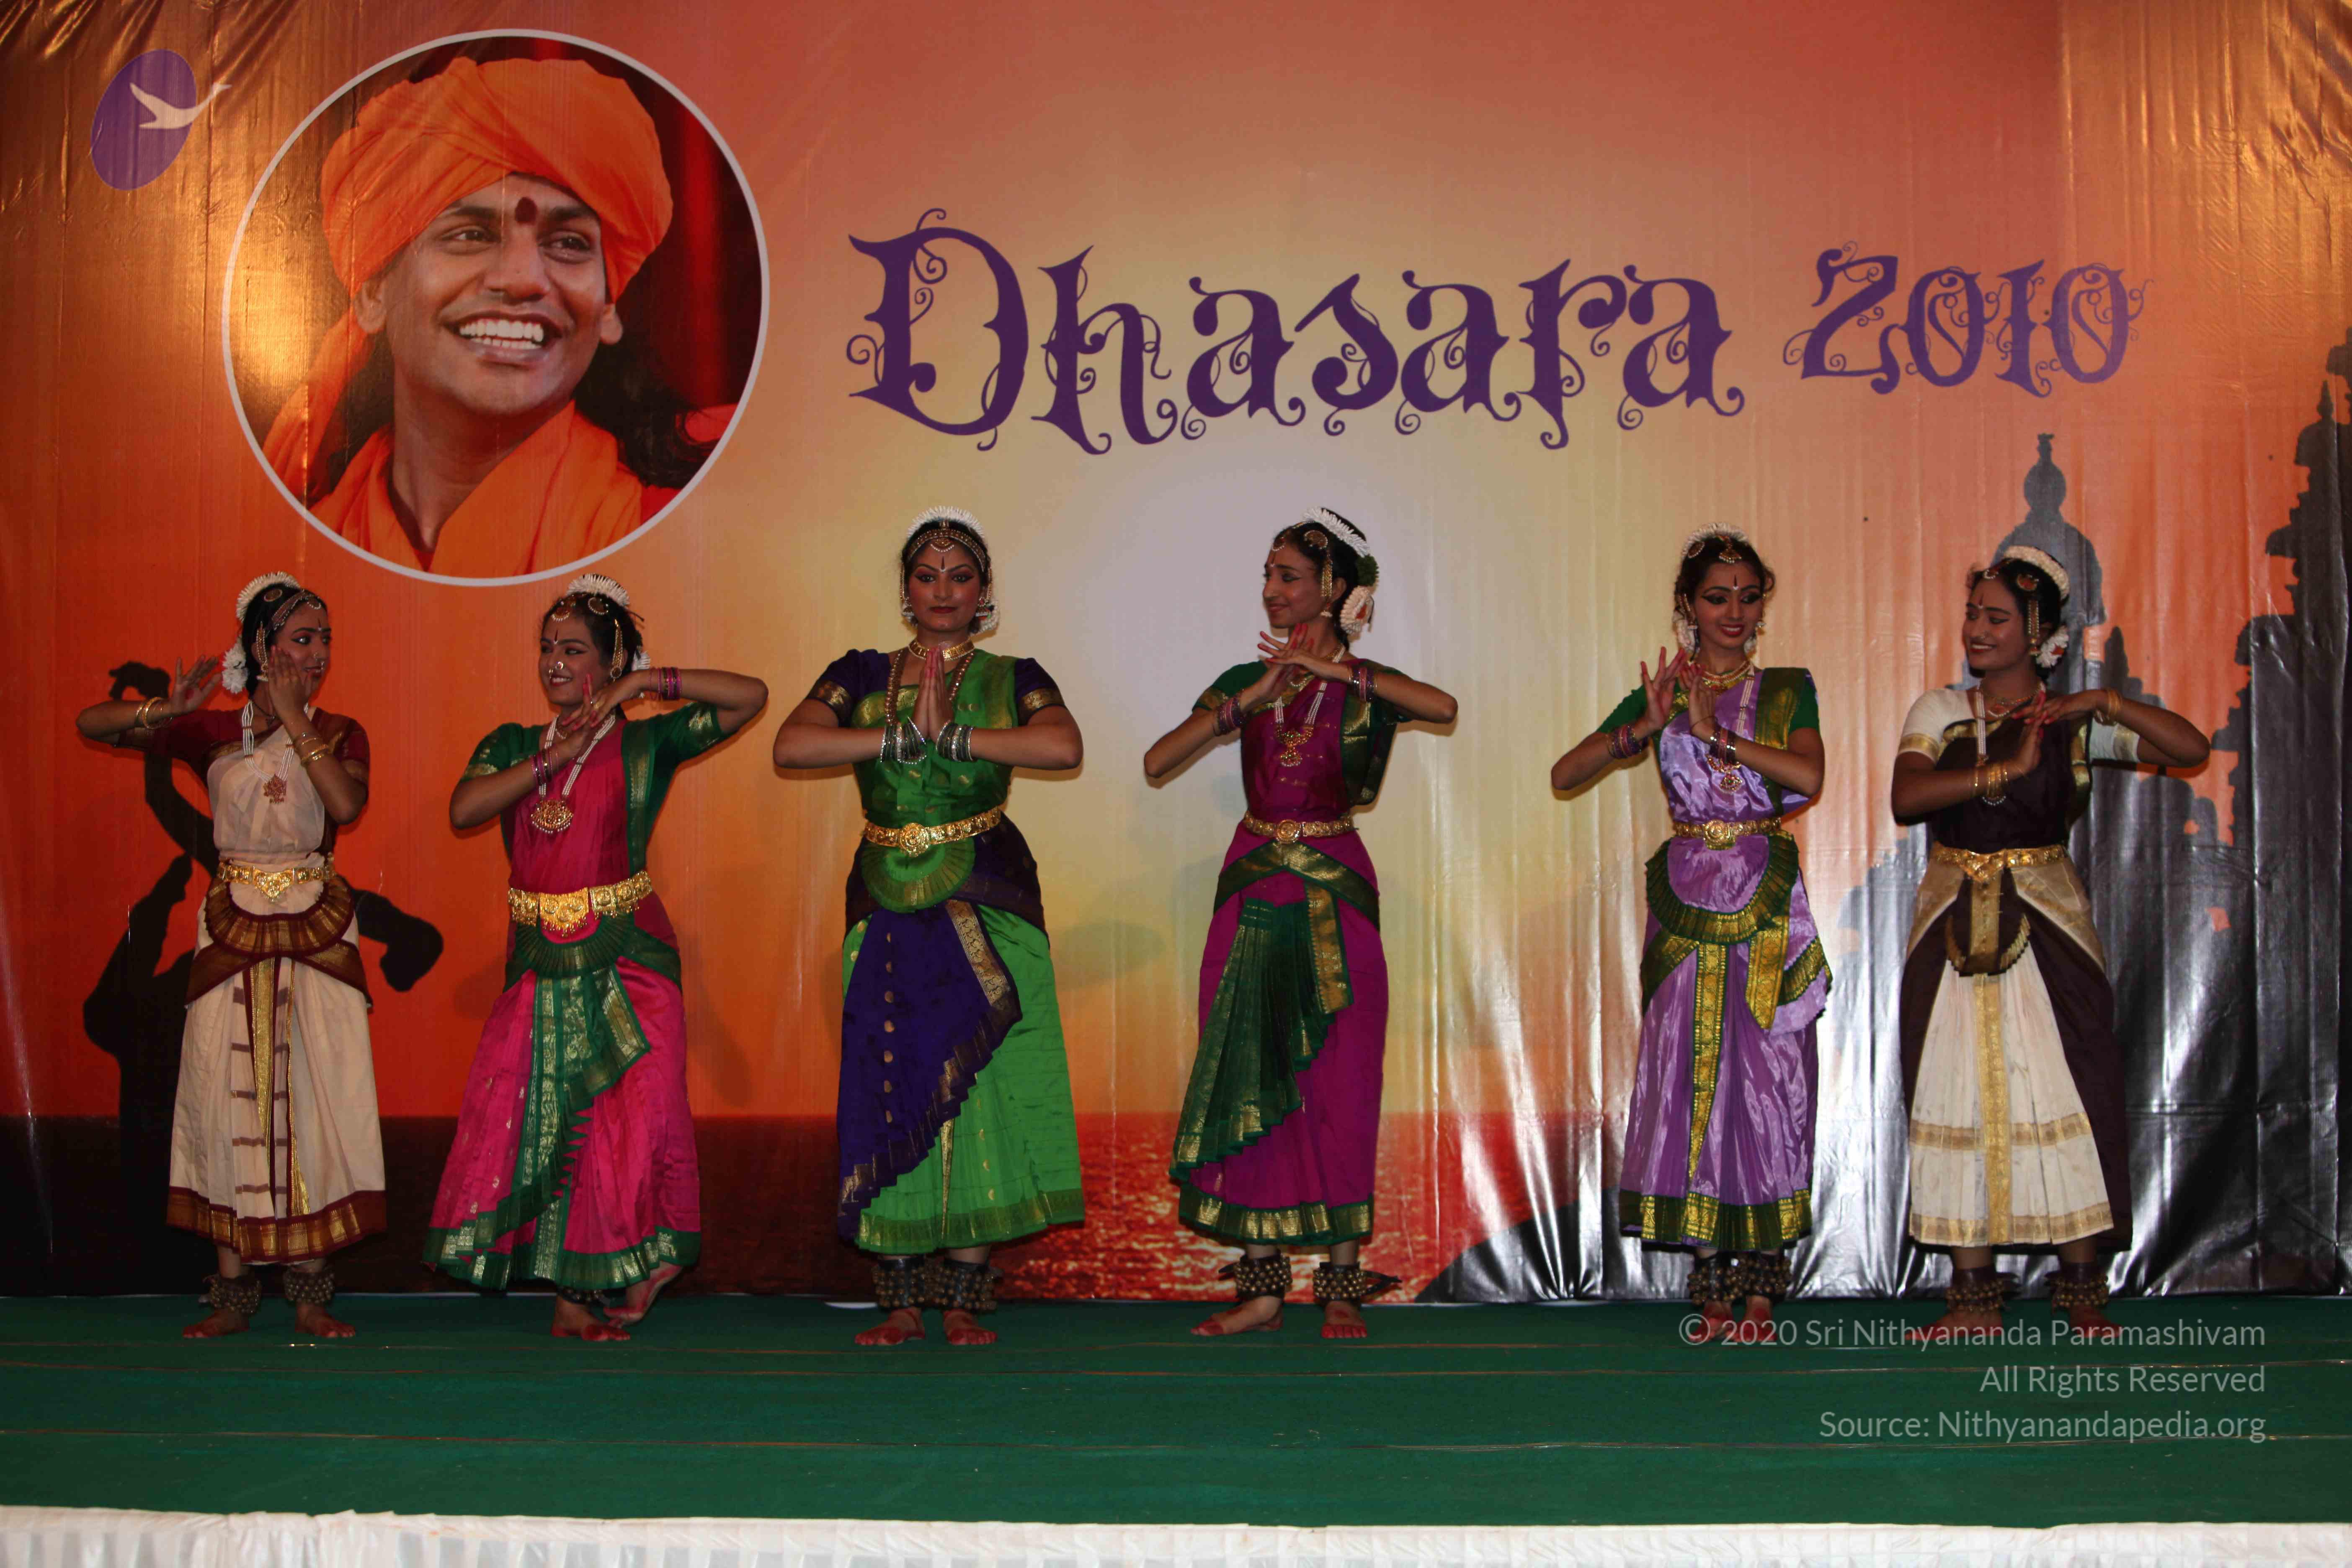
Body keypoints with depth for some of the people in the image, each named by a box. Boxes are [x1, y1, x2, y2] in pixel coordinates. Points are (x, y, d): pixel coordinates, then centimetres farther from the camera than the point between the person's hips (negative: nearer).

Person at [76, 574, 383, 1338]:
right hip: (232, 924, 1)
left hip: (317, 926, 0)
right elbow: (91, 723, 4)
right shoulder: (213, 732, 6)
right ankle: (234, 1288, 6)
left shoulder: (339, 734, 6)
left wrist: (293, 718, -13)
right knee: (230, 1089, -2)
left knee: (312, 1090, -5)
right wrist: (168, 710, -13)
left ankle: (309, 1289, 1)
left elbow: (347, 803, -15)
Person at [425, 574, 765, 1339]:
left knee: (626, 1122, -5)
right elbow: (463, 809, -6)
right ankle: (569, 1299, 12)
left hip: (627, 966, -3)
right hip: (539, 967, 3)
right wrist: (555, 758, -8)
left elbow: (750, 696, -7)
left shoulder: (645, 744, 2)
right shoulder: (511, 746, 13)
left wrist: (645, 683, -9)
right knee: (535, 1120, 2)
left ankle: (641, 1262, 12)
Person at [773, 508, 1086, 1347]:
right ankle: (902, 1300, 5)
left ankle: (963, 1300, 3)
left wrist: (950, 735, -14)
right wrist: (905, 737, -13)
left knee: (976, 1089, -5)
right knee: (890, 1091, -2)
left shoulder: (1012, 679, 6)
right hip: (888, 907, 1)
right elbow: (791, 745, -8)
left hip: (986, 905, -1)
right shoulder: (862, 675, 10)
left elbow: (1065, 747, -15)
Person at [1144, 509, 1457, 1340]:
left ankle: (1343, 1281, 8)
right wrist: (1251, 699, -13)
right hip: (1253, 889, 3)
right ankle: (1262, 1282, 10)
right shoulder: (1244, 680, 8)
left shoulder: (1361, 683, 0)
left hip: (1335, 894, -3)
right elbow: (1158, 761, -5)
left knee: (1338, 1084, -1)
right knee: (1250, 1079, 3)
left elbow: (1443, 706, -22)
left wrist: (1335, 667, -19)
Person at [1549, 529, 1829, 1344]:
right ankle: (1713, 1284, 3)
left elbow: (1809, 776, -11)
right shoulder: (1661, 693, 9)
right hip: (1688, 902, 1)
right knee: (1690, 1074, -3)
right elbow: (1565, 773, 0)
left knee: (1769, 1075, -4)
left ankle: (1762, 1284, 2)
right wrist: (1646, 728, -13)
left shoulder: (1787, 689, 8)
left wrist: (1715, 731, -14)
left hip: (1770, 908, -1)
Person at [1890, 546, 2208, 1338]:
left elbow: (2191, 748, -4)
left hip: (2047, 923, -1)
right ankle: (1974, 1296, 5)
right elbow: (1905, 797, -10)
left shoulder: (2076, 722, 4)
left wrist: (2108, 702, -14)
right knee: (1957, 1096, -1)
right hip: (1955, 929, 2)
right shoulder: (1939, 711, 8)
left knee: (2066, 1089, -7)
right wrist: (2007, 769, -17)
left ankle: (2082, 1289, 3)